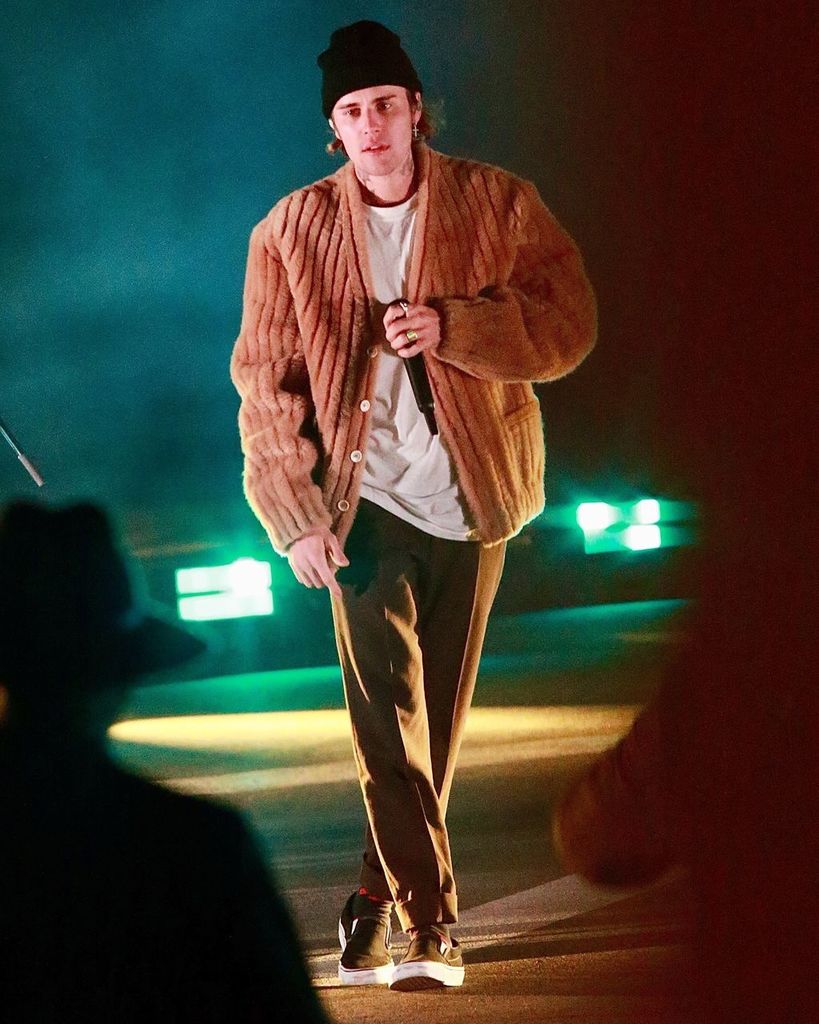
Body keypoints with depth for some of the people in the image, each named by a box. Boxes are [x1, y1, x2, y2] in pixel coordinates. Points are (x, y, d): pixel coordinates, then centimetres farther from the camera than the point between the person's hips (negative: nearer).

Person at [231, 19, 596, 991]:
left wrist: (453, 328, -20)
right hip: (365, 501, -1)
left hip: (469, 500, 1)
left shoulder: (496, 204, 1)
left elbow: (569, 323, -4)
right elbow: (264, 380, 2)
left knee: (436, 720, 8)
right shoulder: (292, 232, 2)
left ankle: (375, 903, 24)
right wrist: (295, 516, -7)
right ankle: (429, 924, -16)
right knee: (386, 717, -14)